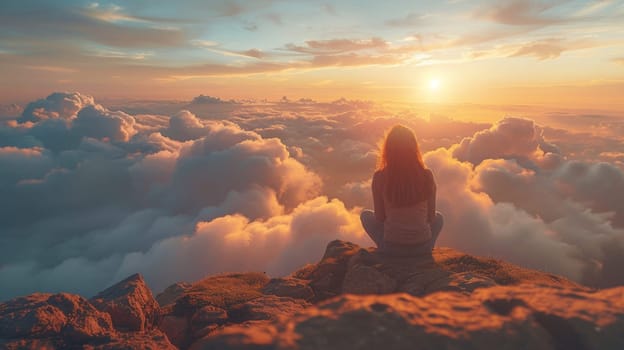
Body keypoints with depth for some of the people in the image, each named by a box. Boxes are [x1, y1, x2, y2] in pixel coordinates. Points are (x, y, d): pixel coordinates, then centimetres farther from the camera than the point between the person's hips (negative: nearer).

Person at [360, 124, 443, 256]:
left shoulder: (379, 177, -11)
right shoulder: (427, 175, -7)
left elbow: (379, 218, -2)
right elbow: (431, 217, 3)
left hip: (391, 248, -1)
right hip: (422, 247, 1)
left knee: (365, 214, 26)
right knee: (439, 217, 33)